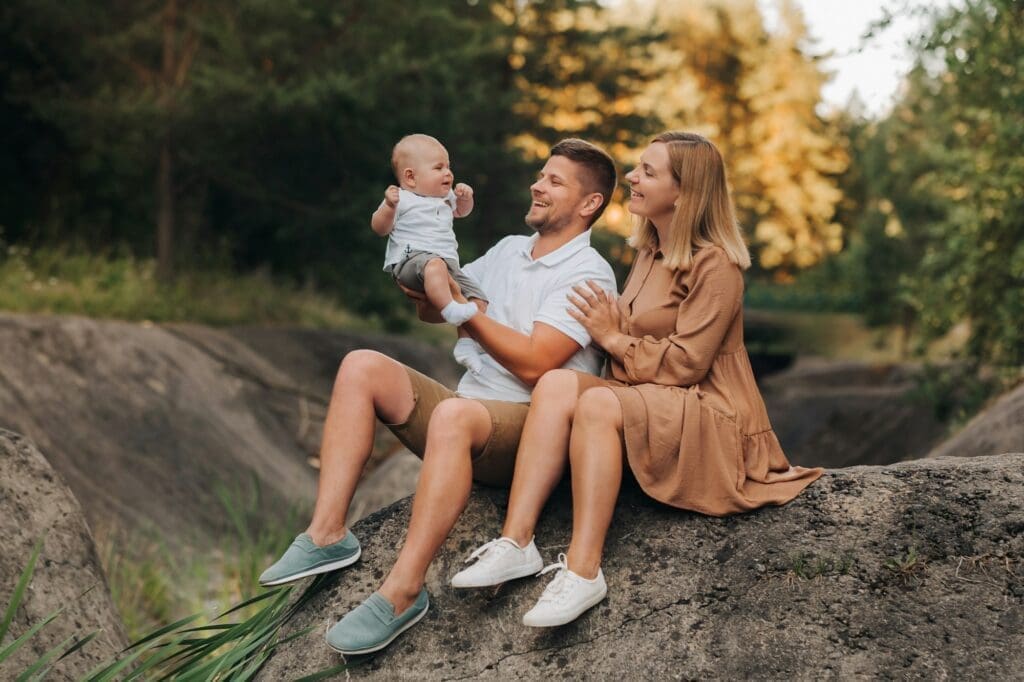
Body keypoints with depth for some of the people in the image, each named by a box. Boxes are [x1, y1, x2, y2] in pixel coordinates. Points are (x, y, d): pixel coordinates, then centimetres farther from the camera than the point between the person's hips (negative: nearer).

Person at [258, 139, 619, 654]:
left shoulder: (587, 274, -6)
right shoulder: (508, 250, 19)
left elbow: (533, 363, -19)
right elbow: (431, 312, 22)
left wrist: (462, 307, -15)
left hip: (531, 428, -8)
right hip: (470, 413, 8)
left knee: (452, 414, -39)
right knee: (362, 367, -8)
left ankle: (402, 593, -39)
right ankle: (327, 534, -15)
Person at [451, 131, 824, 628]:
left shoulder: (714, 265, -10)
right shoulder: (650, 253, 17)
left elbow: (685, 364, -16)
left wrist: (614, 338, -8)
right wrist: (607, 323, 0)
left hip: (710, 423, -8)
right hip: (648, 408, 8)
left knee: (598, 403, -34)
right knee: (557, 382, -20)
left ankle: (583, 570, -37)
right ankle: (515, 543, -31)